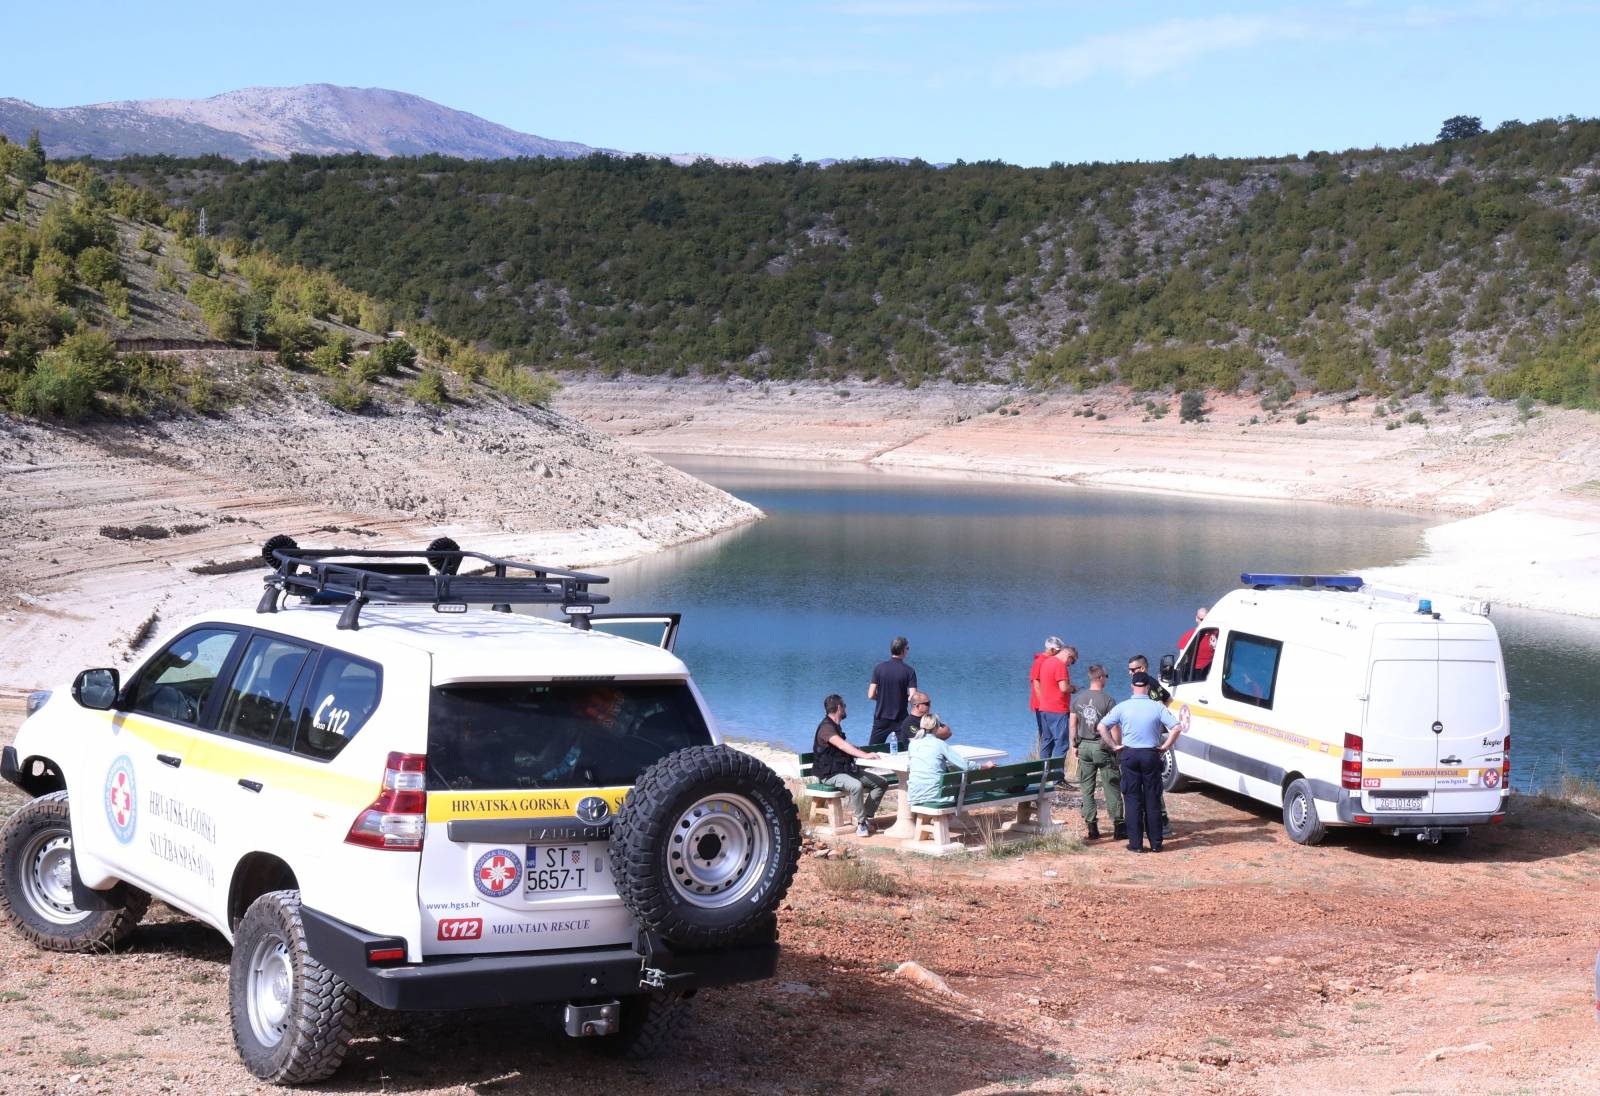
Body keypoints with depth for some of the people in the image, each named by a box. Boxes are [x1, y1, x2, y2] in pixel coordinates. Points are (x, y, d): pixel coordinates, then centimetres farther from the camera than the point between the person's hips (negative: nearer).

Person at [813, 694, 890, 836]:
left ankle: (866, 816, 0)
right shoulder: (826, 727, -16)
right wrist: (864, 755, -42)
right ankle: (861, 823, -23)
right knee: (856, 786, -38)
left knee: (881, 783, 0)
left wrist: (860, 751, 18)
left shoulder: (835, 726, 17)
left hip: (845, 770, 10)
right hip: (830, 775, -10)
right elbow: (843, 745, -32)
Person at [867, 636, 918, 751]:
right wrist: (903, 697, 7)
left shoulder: (879, 668, -5)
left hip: (881, 717, 2)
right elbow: (912, 697, -15)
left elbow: (871, 695, -6)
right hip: (901, 719, -2)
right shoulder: (909, 671, -9)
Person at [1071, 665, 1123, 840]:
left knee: (1086, 789, 8)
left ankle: (1091, 827, 8)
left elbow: (1073, 725, 7)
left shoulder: (1078, 699, 3)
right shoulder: (1108, 700, -11)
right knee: (1112, 788, 3)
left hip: (1084, 747, 4)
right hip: (1102, 747, -4)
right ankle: (1118, 825, 5)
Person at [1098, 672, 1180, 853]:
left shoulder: (1123, 707, -4)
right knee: (1152, 800, 8)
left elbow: (1102, 726, -7)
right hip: (1151, 755, 0)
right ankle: (1155, 843, 12)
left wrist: (1114, 746, 1)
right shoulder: (1157, 707, -4)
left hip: (1129, 755, 0)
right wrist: (1165, 746, 0)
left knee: (1132, 799, 5)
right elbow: (1176, 727, -11)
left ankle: (1135, 843, 4)